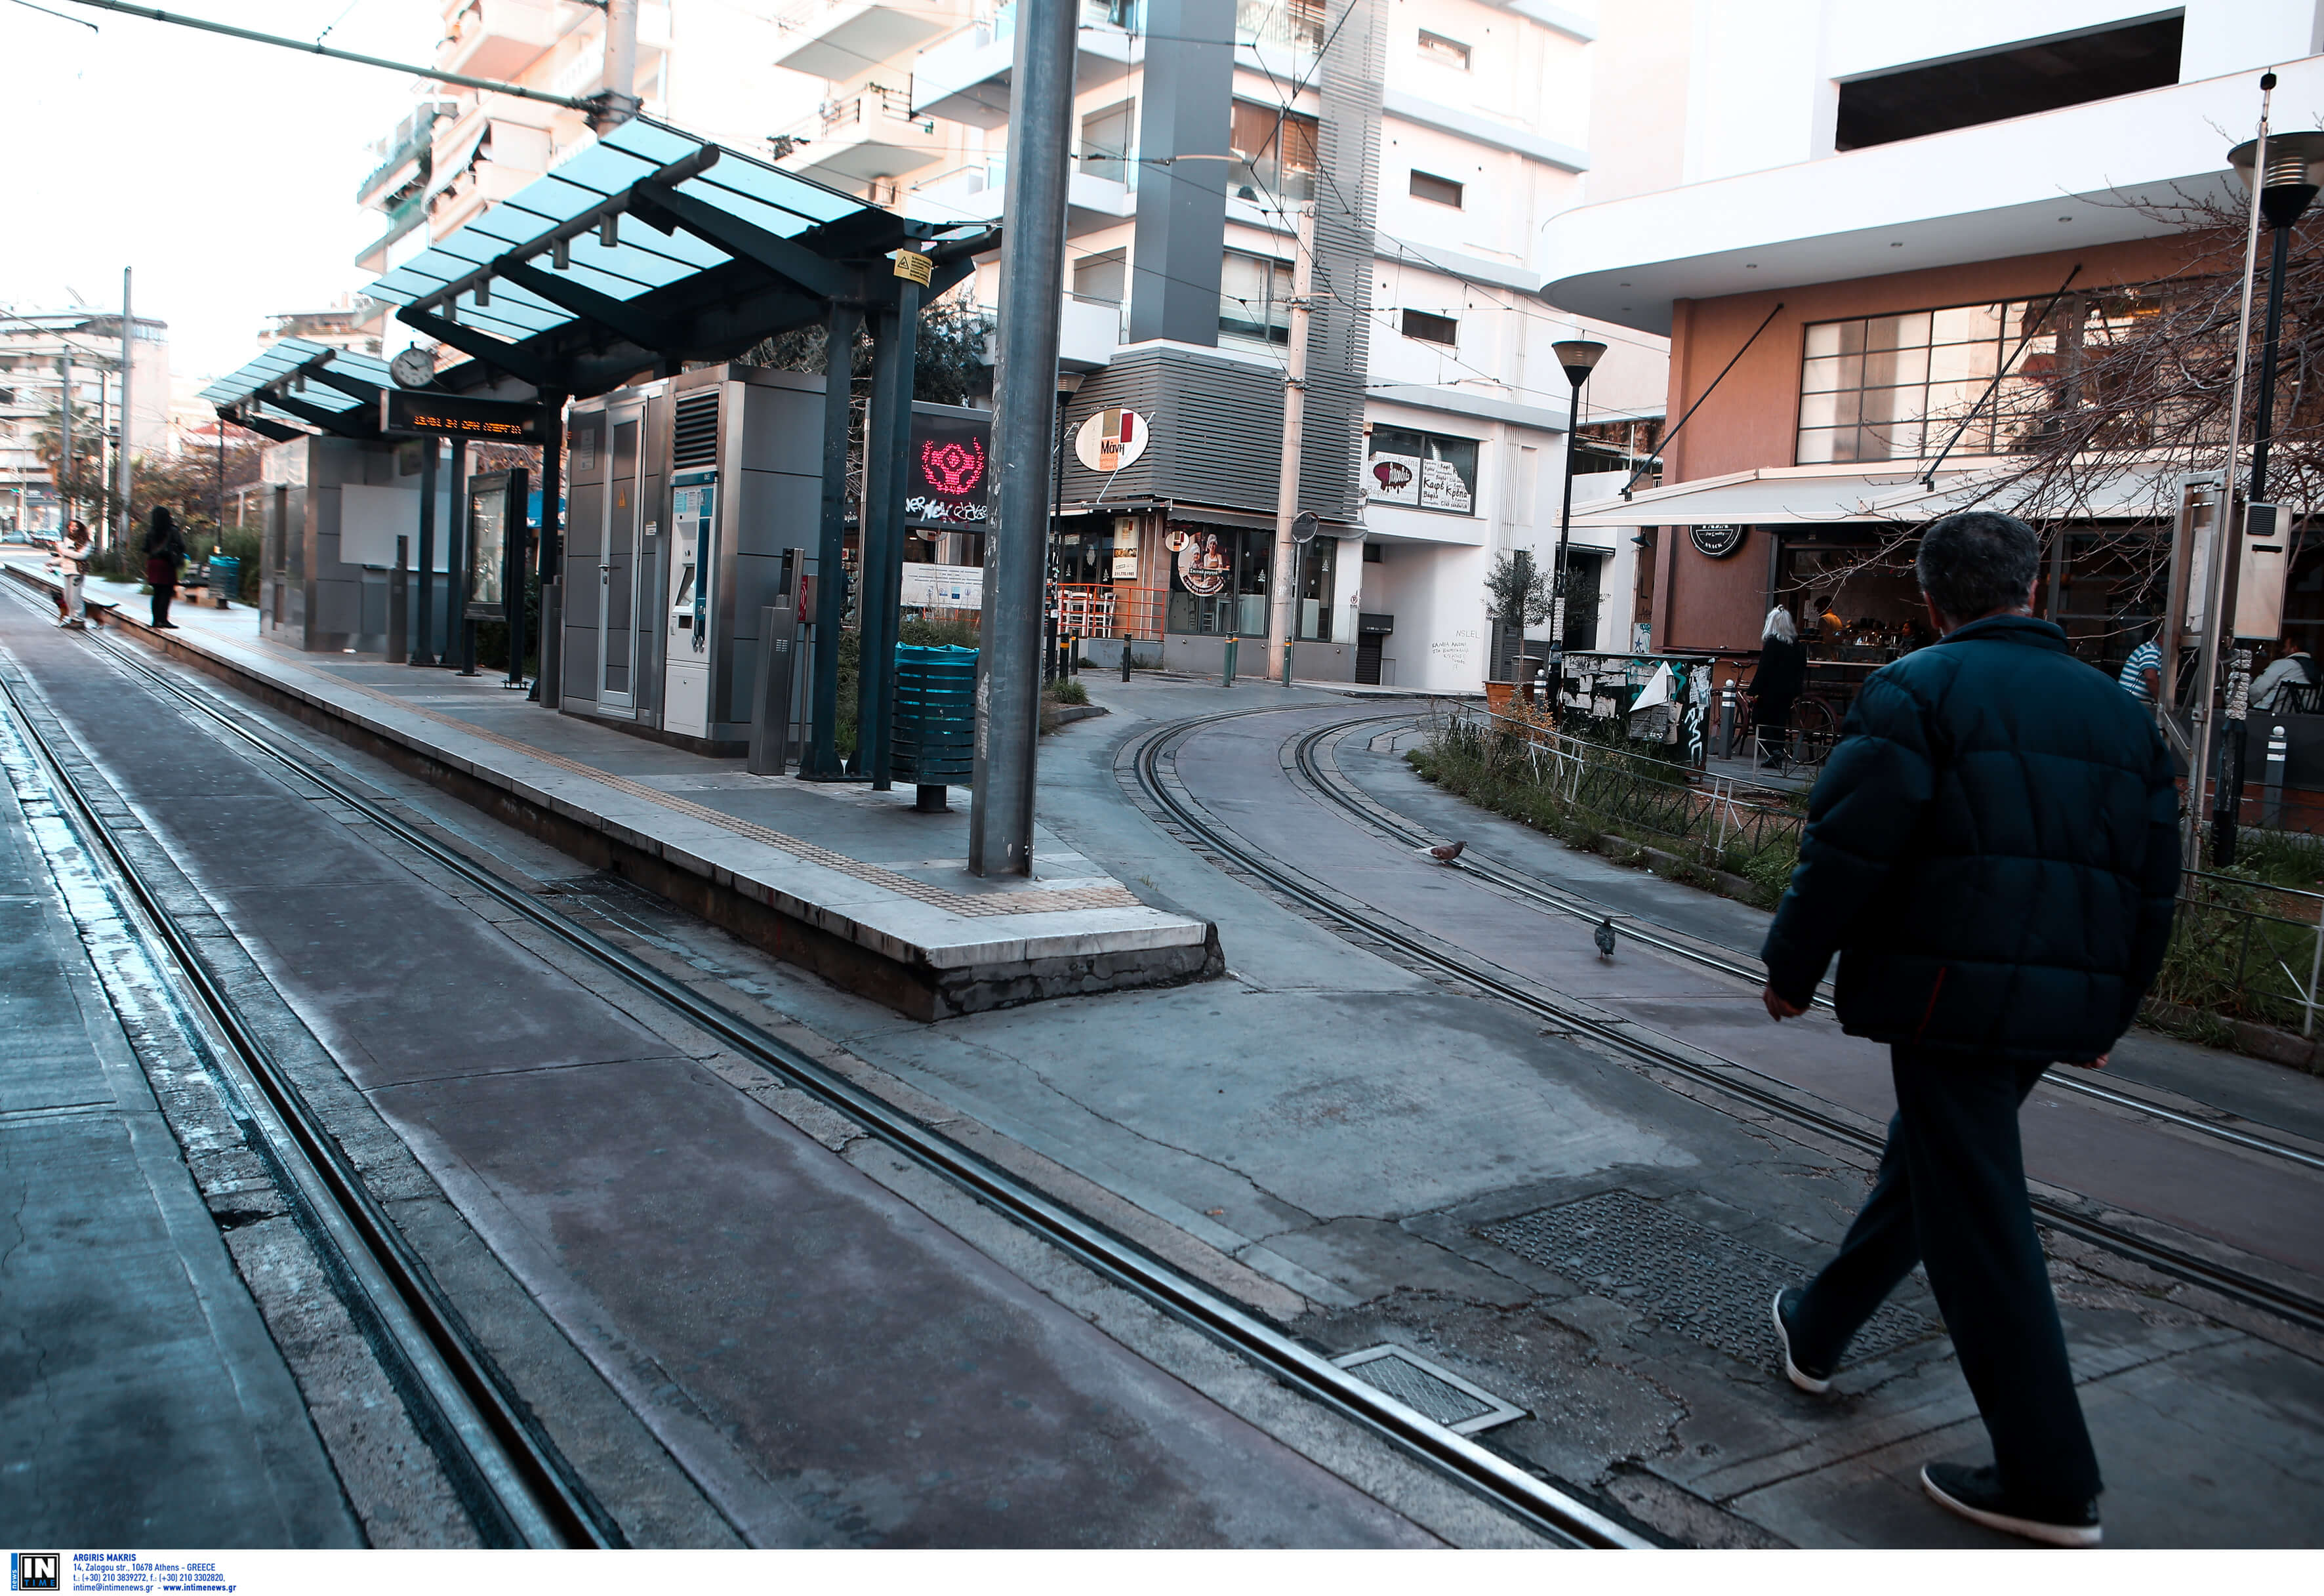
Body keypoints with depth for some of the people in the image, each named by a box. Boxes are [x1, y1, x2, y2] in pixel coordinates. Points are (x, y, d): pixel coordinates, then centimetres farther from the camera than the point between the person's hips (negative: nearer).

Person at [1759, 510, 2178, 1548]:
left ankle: (2051, 1487, 4)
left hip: (1952, 994, -8)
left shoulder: (1916, 691, -8)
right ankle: (1818, 1332, 40)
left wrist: (1791, 969, -3)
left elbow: (1848, 850, -15)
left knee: (1979, 1225, -1)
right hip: (2061, 1004, 8)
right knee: (1924, 1167, 22)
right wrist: (2109, 1013, 25)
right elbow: (2154, 879, 17)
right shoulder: (2117, 711, 13)